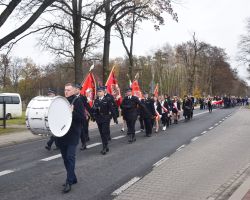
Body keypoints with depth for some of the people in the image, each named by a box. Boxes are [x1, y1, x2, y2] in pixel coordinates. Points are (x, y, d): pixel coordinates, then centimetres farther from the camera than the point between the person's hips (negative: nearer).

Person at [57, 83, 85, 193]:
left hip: (73, 134, -6)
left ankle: (69, 182, -4)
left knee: (70, 157, -8)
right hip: (62, 134, 7)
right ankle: (72, 178, 25)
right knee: (65, 158, 12)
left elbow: (82, 117, -12)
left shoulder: (78, 101, -5)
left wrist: (72, 112, -24)